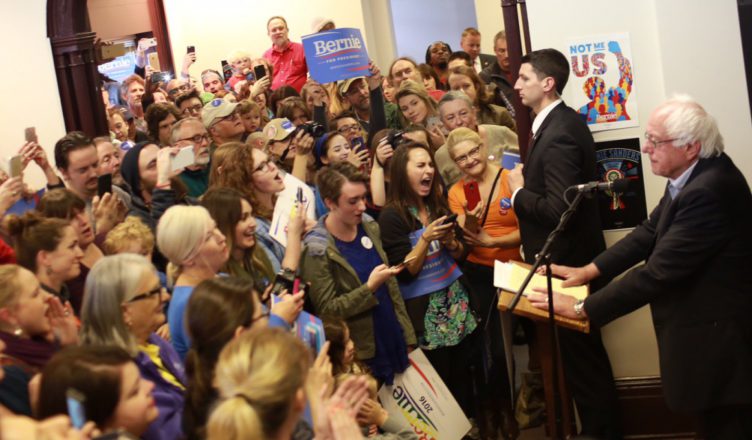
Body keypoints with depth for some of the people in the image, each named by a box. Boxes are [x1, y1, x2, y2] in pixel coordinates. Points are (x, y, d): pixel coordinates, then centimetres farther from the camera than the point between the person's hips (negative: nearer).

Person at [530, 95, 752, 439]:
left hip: (717, 339, -10)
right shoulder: (695, 173, 2)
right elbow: (651, 231, 9)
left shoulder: (707, 192, -29)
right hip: (705, 330, 10)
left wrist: (582, 308, -20)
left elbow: (658, 272, -28)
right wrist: (589, 270, 2)